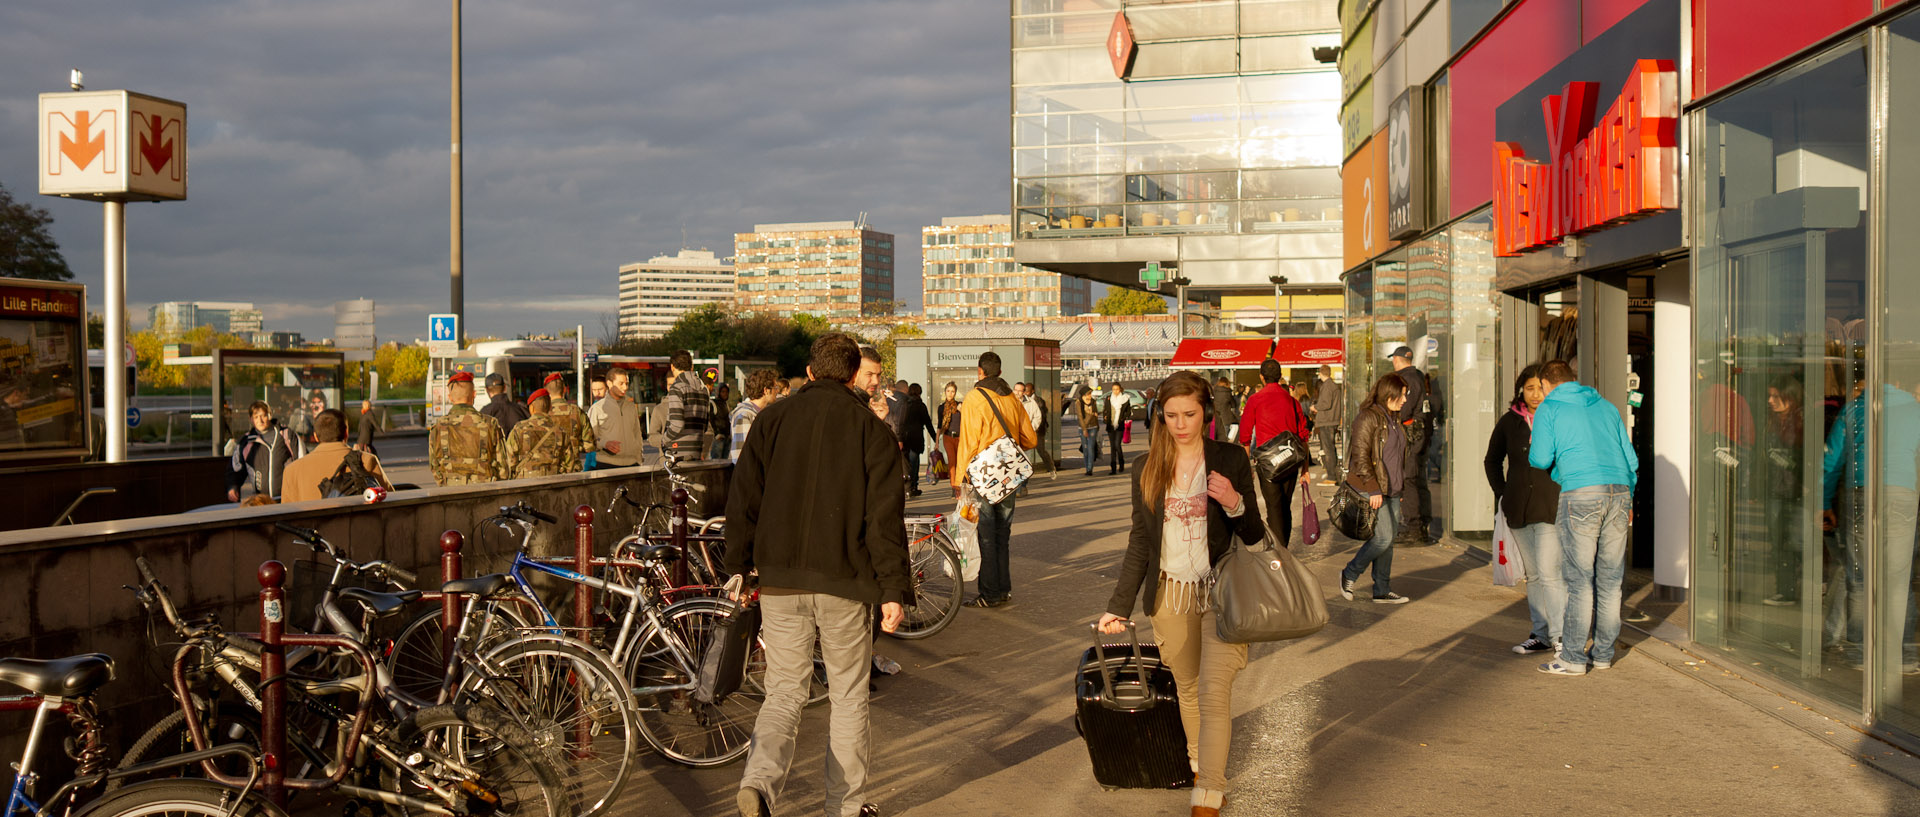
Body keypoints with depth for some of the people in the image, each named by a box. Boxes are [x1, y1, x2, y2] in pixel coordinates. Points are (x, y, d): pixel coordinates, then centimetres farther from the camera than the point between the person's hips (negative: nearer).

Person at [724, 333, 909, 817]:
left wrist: (737, 566, 14)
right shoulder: (871, 429, -1)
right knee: (848, 696, 13)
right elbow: (886, 516, -6)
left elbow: (743, 499, 5)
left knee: (785, 692, 11)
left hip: (779, 579, 2)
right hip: (844, 581, -2)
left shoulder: (772, 418, 5)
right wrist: (894, 590, -4)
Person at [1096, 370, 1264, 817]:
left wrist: (1235, 505, -21)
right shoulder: (1148, 470, 4)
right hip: (1170, 594, 3)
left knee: (1214, 694, -10)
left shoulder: (1230, 460, -4)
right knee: (1187, 689, 13)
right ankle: (1200, 769, 29)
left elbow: (1253, 536, 0)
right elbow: (1140, 542, 9)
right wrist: (1119, 606, 6)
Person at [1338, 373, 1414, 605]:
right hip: (1372, 490, -9)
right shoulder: (1368, 417, -14)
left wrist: (1399, 487, 21)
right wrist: (1373, 489, -22)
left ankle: (1382, 591, 15)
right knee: (1383, 538, -11)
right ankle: (1349, 575, 7)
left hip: (1391, 490, 9)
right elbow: (1360, 455, -19)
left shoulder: (1393, 419, 14)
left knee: (1387, 541, 9)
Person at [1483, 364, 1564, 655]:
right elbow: (1492, 460, 20)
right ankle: (1541, 634, 20)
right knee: (1533, 575, 12)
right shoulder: (1509, 421, 8)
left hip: (1552, 507, -4)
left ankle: (1561, 636, -6)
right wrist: (1501, 494, 10)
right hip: (1519, 508, 5)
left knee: (1549, 572, -12)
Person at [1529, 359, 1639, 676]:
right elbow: (1630, 456, 20)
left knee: (1580, 579, -3)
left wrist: (1530, 453, 23)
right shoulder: (1605, 406, 21)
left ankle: (1573, 658, -1)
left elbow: (1541, 459, 0)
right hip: (1619, 490, 5)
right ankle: (1603, 653, 16)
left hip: (1581, 494, -5)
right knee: (1610, 578, 9)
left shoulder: (1549, 409, 7)